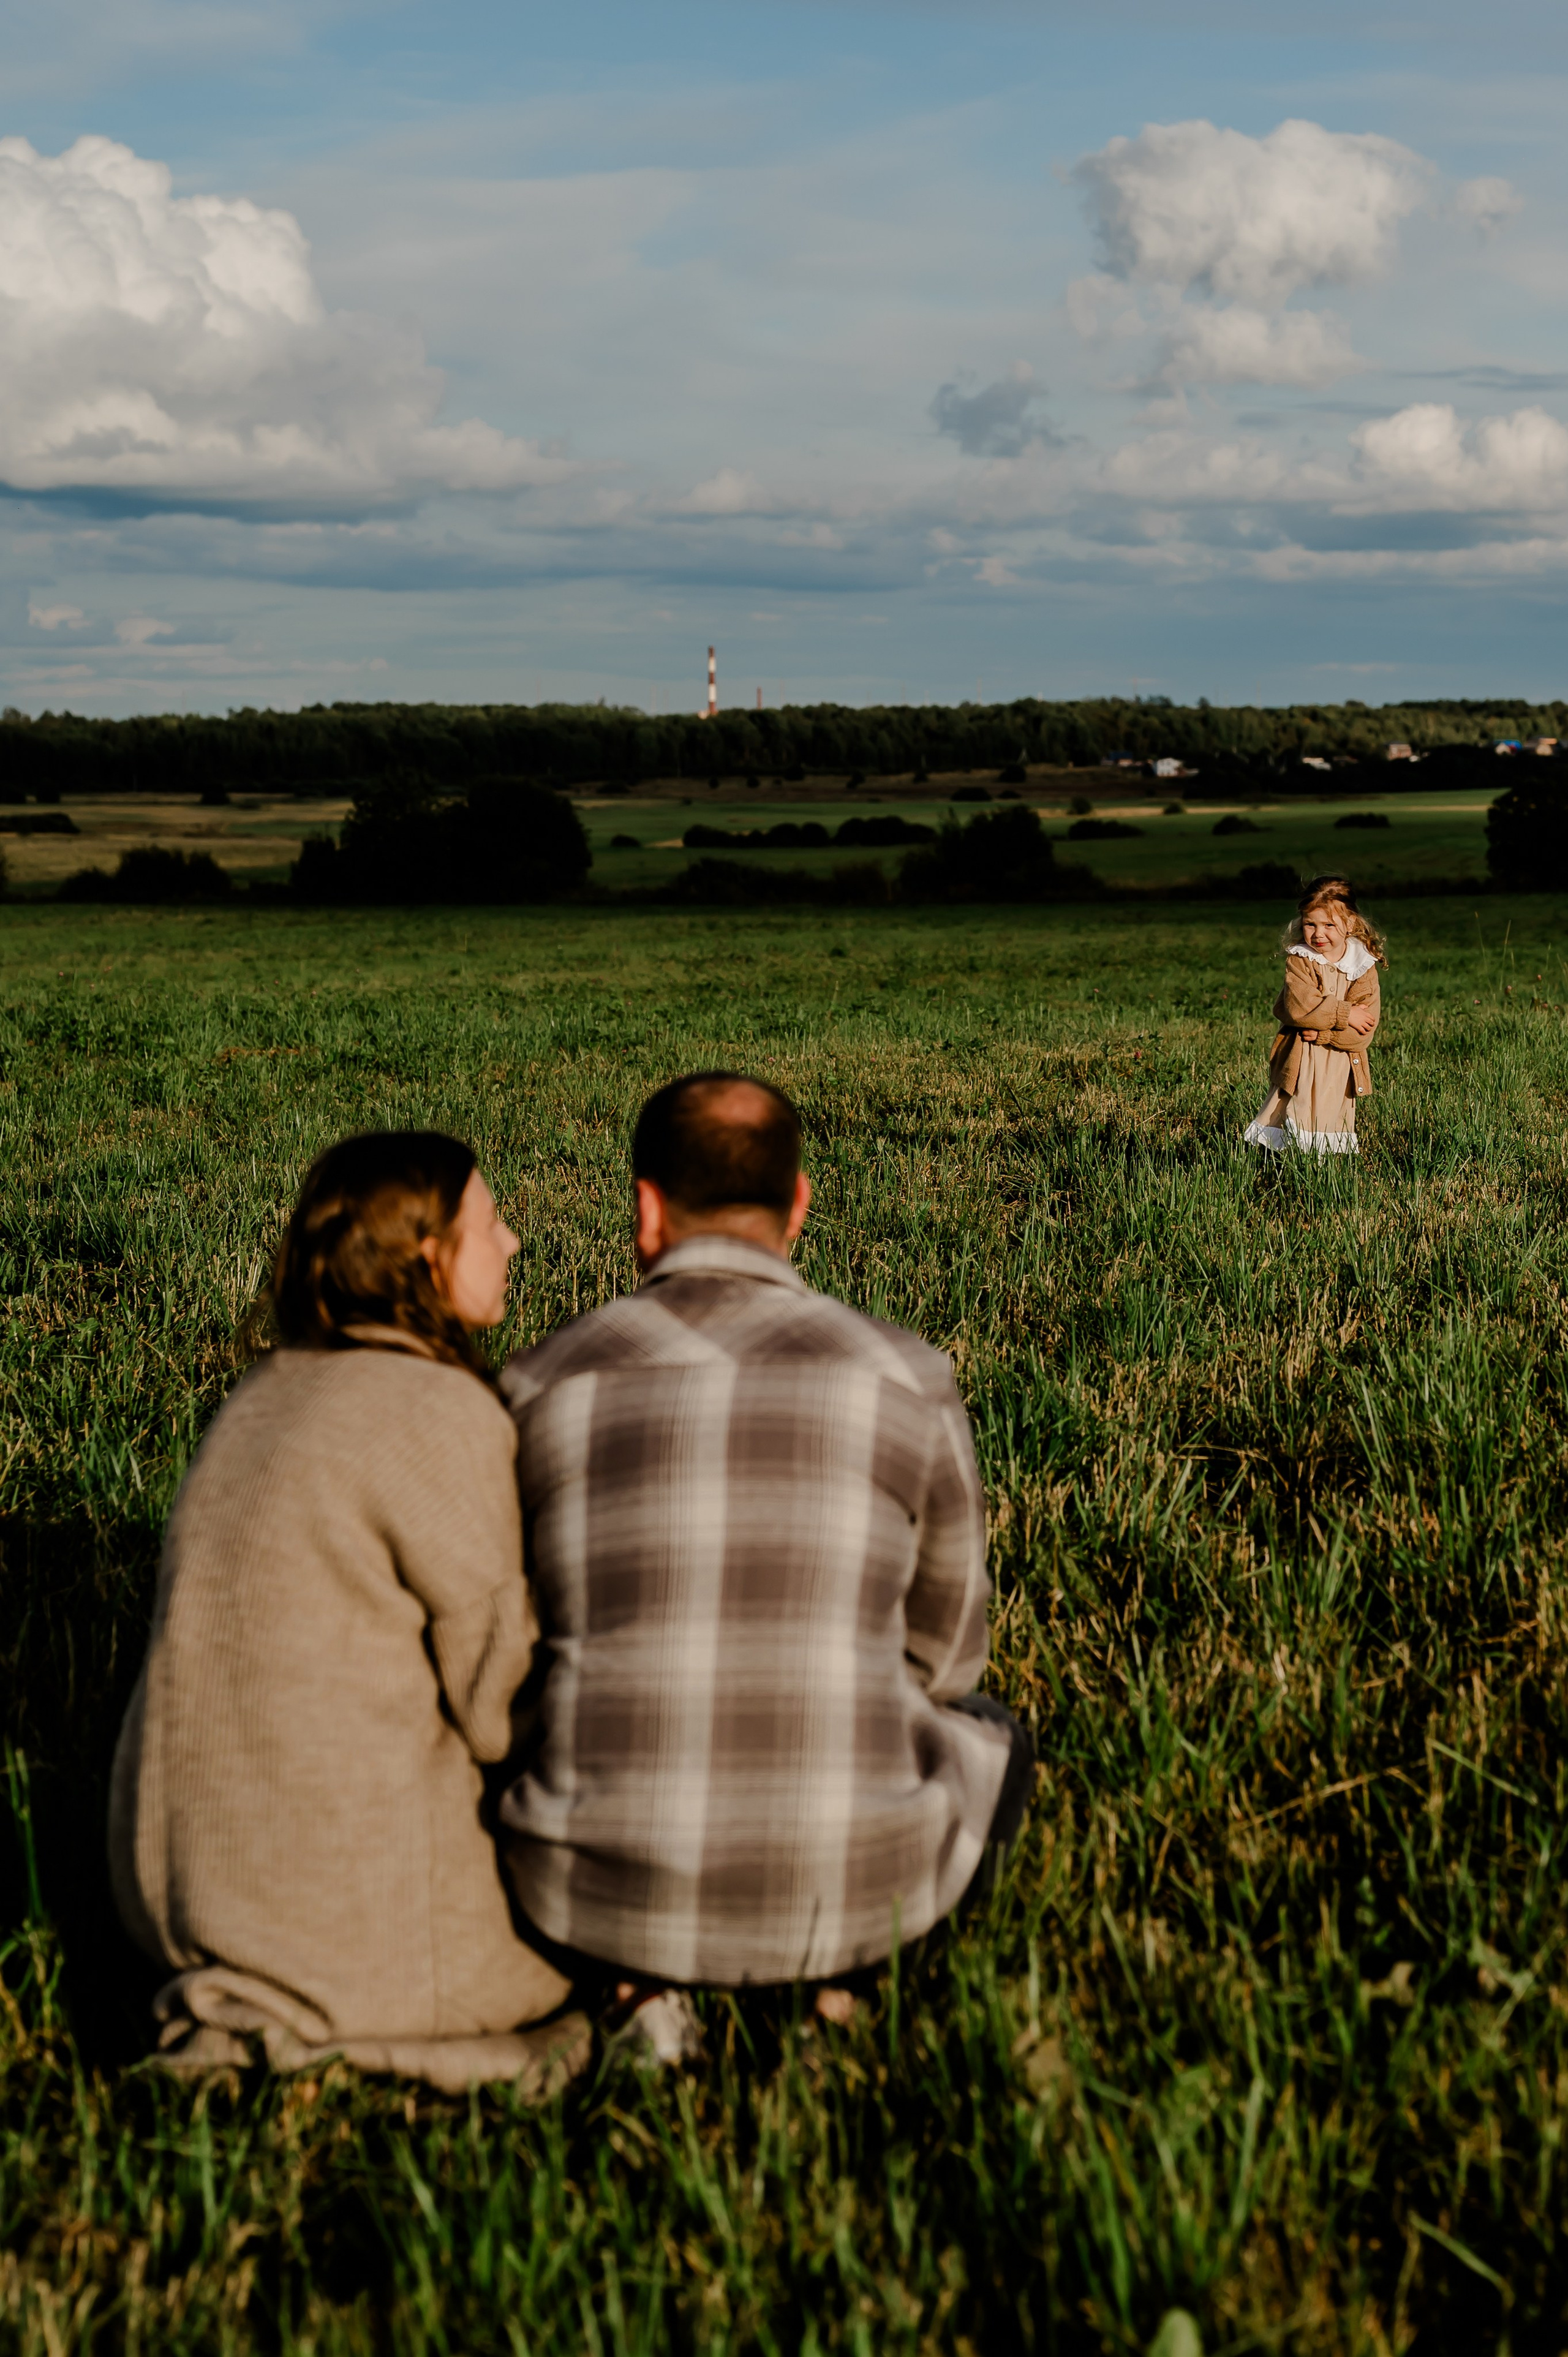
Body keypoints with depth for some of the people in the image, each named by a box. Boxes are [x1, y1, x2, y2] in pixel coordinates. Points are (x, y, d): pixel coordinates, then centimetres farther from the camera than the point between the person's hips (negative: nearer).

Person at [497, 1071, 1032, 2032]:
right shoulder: (907, 1384, -5)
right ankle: (816, 1968, 11)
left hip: (605, 1893, 0)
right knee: (991, 1742, 33)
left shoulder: (540, 1391, -3)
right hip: (850, 1884, 0)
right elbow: (943, 1656, 9)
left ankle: (651, 1978, 11)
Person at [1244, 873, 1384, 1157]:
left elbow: (1364, 1029, -11)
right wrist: (1344, 1015, -19)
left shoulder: (1364, 967, -3)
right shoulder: (1299, 960, -6)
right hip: (1300, 1062, -1)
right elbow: (1300, 1008, -21)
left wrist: (1322, 1033, -20)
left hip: (1340, 1067, 1)